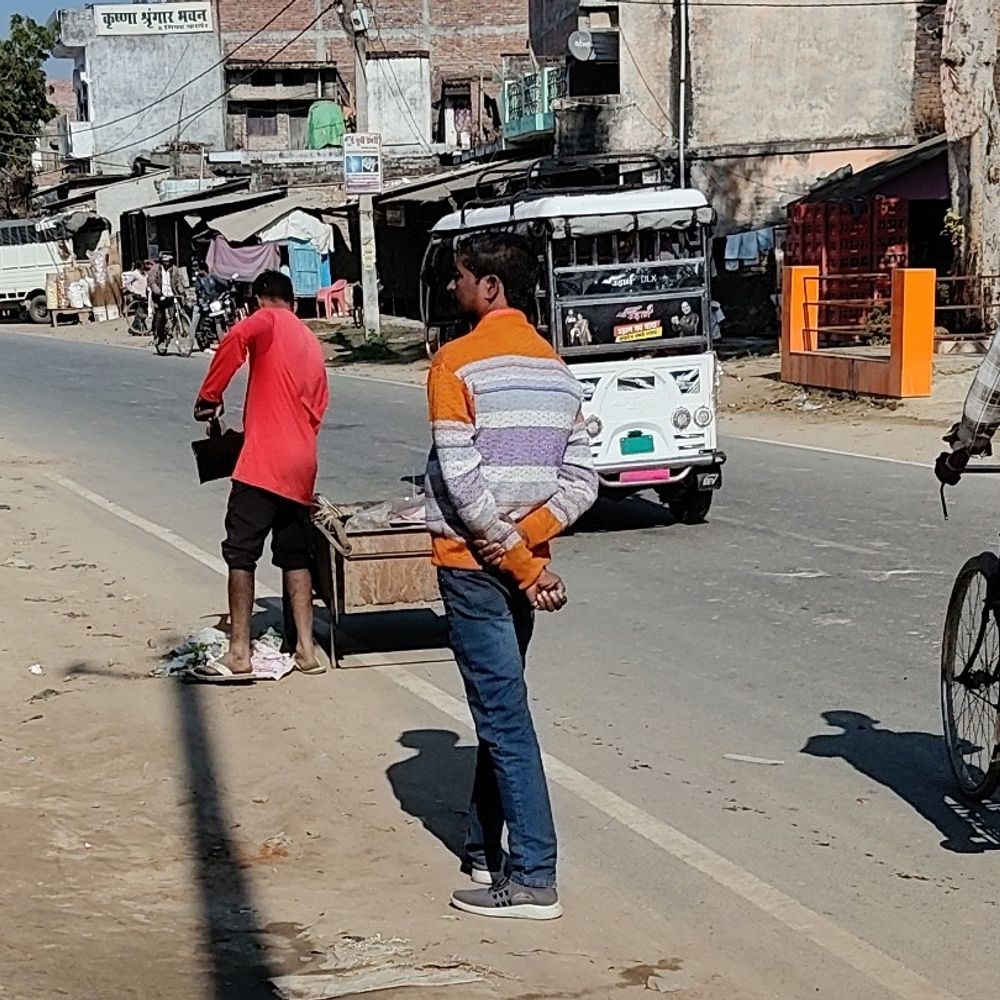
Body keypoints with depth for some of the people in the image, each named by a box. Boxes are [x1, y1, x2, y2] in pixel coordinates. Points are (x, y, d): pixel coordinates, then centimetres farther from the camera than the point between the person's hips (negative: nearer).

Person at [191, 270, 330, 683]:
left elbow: (235, 339, -23)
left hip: (263, 462, -7)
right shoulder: (313, 344, 21)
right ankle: (306, 649, 11)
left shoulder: (269, 322, 0)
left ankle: (239, 654, -5)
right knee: (295, 556, 14)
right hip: (302, 466, 7)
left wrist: (209, 395, -15)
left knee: (241, 553, -3)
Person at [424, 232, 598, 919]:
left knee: (504, 715, -6)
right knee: (498, 705, 18)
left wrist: (518, 560, -15)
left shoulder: (458, 362, -12)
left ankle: (533, 879, -5)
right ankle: (486, 849, 28)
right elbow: (582, 479, 3)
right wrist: (528, 542, -8)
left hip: (474, 562, -7)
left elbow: (463, 480, -19)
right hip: (523, 563, 7)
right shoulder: (557, 367, 10)